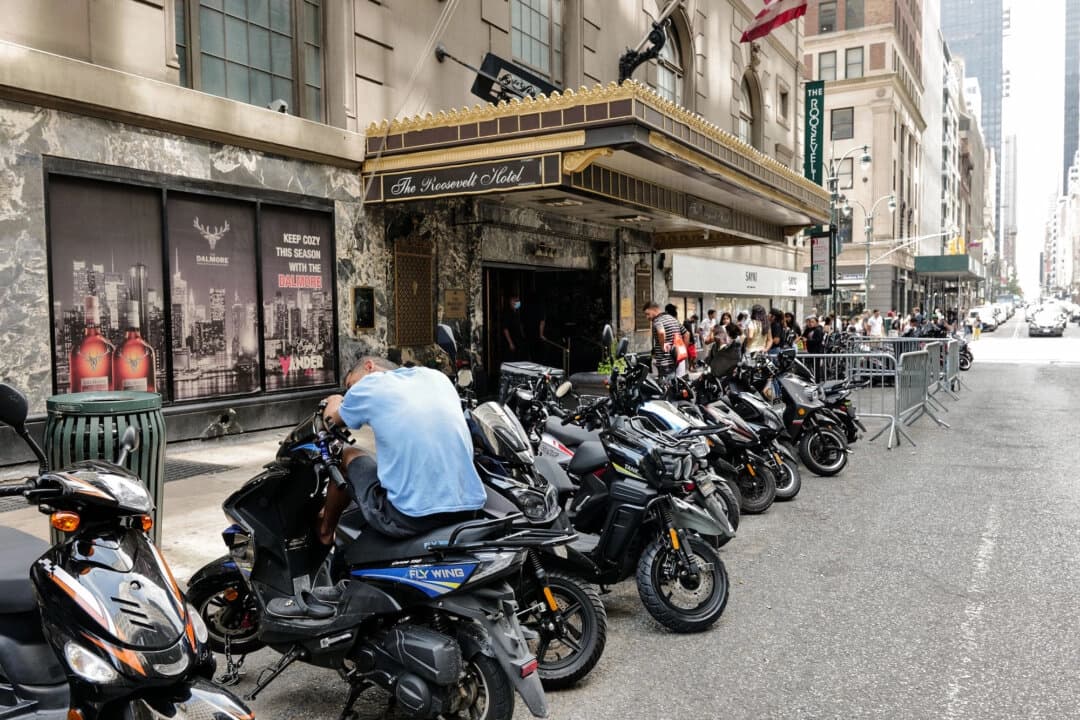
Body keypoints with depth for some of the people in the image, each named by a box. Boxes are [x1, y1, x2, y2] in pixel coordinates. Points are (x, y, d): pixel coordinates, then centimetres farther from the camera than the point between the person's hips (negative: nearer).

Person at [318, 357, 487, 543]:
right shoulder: (438, 377, 14)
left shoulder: (369, 386, 1)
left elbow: (332, 418, 23)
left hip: (411, 518, -5)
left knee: (347, 456, 22)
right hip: (469, 509, 5)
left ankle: (325, 531, 44)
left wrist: (335, 402, 47)